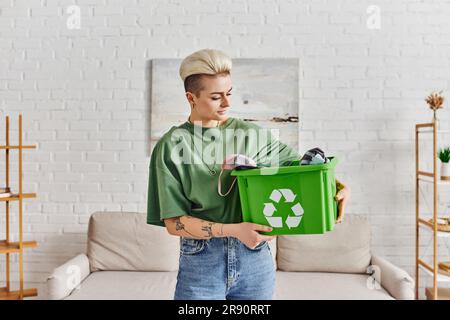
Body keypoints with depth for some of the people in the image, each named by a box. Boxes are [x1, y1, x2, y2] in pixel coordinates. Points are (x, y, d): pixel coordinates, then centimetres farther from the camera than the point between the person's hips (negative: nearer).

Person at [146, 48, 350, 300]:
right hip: (200, 262, -2)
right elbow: (174, 222, -8)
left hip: (255, 258, 3)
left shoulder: (251, 134, 2)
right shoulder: (172, 146, -6)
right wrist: (233, 229, -19)